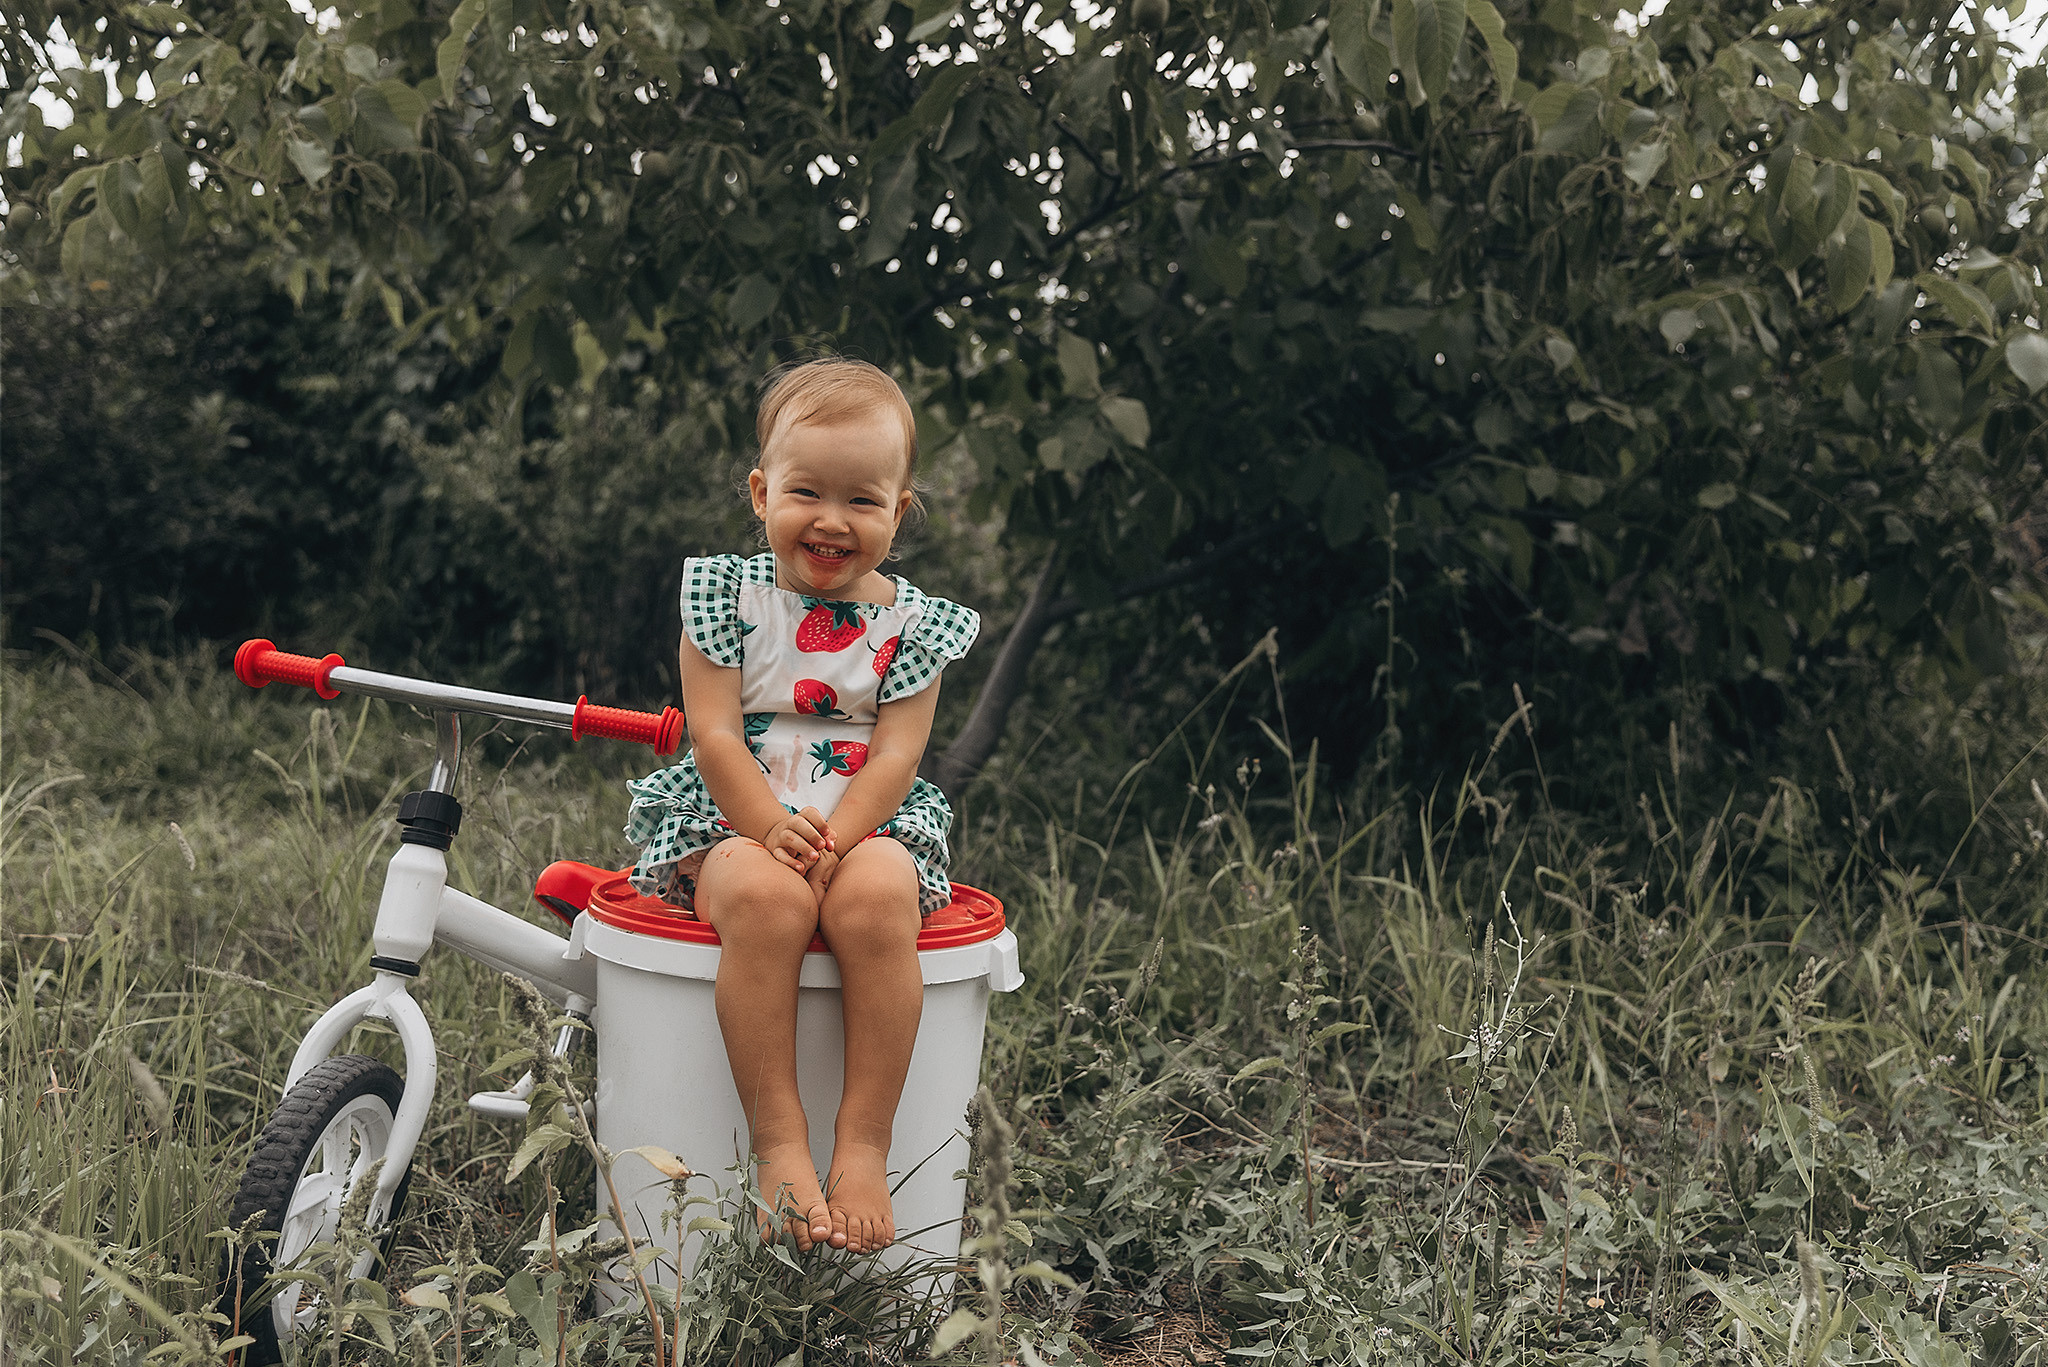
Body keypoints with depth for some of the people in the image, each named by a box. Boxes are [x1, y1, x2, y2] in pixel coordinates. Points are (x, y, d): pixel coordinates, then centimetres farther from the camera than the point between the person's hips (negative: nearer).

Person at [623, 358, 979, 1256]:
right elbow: (714, 734, -6)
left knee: (877, 898, -34)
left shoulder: (911, 624, 4)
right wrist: (773, 830, -21)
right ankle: (779, 1141, -26)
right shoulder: (727, 595, 2)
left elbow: (894, 756, -5)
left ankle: (865, 1143, -24)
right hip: (734, 822, -1)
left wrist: (831, 842, -22)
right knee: (764, 897, -36)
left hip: (867, 826, 1)